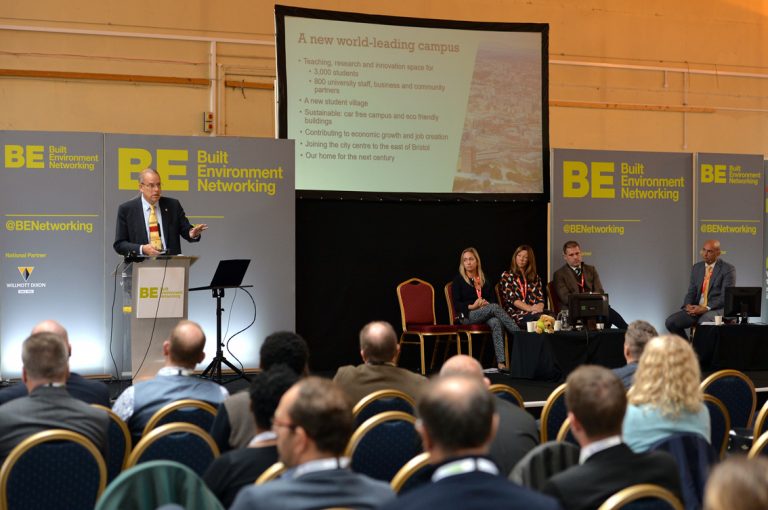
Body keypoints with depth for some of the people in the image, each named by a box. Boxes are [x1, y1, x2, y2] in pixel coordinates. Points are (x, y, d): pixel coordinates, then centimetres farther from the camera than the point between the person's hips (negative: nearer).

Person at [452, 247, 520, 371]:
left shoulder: (484, 280, 23)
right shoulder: (459, 280, 10)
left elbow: (493, 299, 19)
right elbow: (457, 304, 2)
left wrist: (487, 304, -4)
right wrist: (472, 306, -13)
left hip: (487, 314, 4)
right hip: (469, 315, -3)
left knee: (496, 322, -35)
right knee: (495, 307, -32)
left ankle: (501, 362, -47)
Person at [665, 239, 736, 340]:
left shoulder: (728, 269, -4)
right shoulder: (696, 267, 14)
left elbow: (725, 297, -11)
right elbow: (691, 292, 13)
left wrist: (706, 308, -21)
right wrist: (688, 305, -10)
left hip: (717, 309, -6)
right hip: (696, 308, 6)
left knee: (704, 323, -39)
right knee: (671, 321, -16)